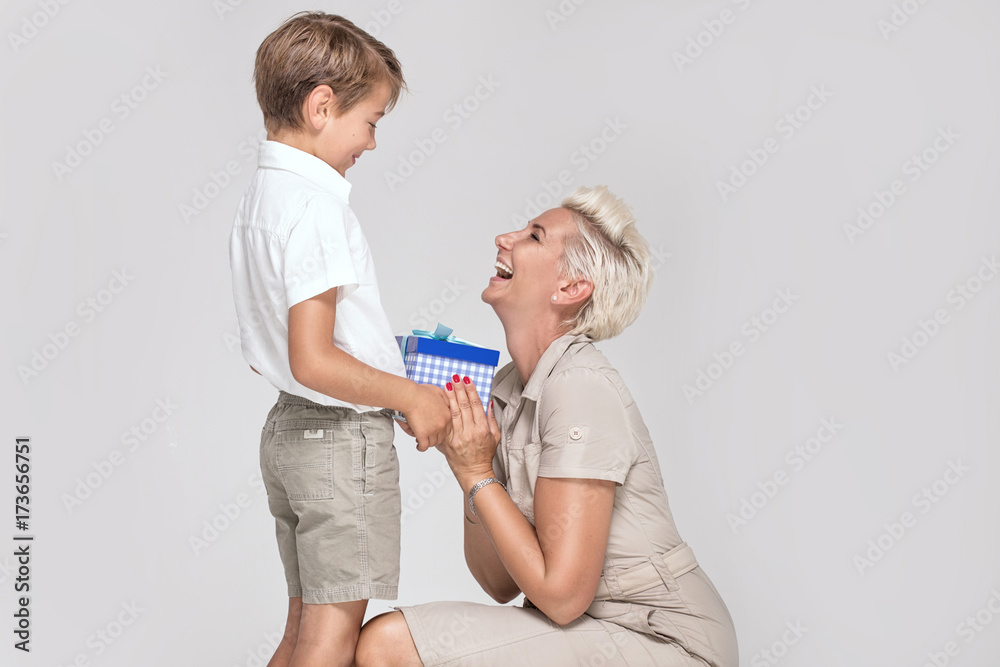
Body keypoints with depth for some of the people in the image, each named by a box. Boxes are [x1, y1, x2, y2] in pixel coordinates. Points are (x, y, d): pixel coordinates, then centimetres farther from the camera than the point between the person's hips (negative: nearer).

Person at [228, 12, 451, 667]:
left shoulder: (260, 196, 11)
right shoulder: (317, 205, -20)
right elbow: (312, 362, -26)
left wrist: (381, 358, 18)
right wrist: (411, 396, -15)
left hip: (287, 429, 10)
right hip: (344, 439, -9)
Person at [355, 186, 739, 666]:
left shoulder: (582, 390, -18)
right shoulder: (506, 387, 6)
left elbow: (561, 593, -21)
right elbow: (502, 584, 6)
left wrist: (477, 475, -15)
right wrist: (465, 460, -6)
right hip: (593, 624, 8)